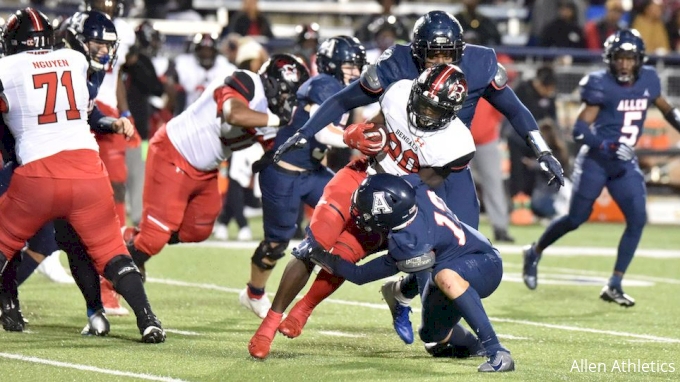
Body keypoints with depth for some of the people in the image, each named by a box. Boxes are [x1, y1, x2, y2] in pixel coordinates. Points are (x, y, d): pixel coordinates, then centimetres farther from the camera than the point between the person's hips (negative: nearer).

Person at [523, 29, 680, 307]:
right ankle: (535, 253, 28)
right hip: (595, 159, -5)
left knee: (637, 219, -8)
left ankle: (614, 286, 0)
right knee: (577, 218, 1)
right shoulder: (601, 85, -16)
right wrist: (608, 147, -31)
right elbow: (579, 129, -18)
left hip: (624, 162, 5)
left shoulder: (648, 80, 1)